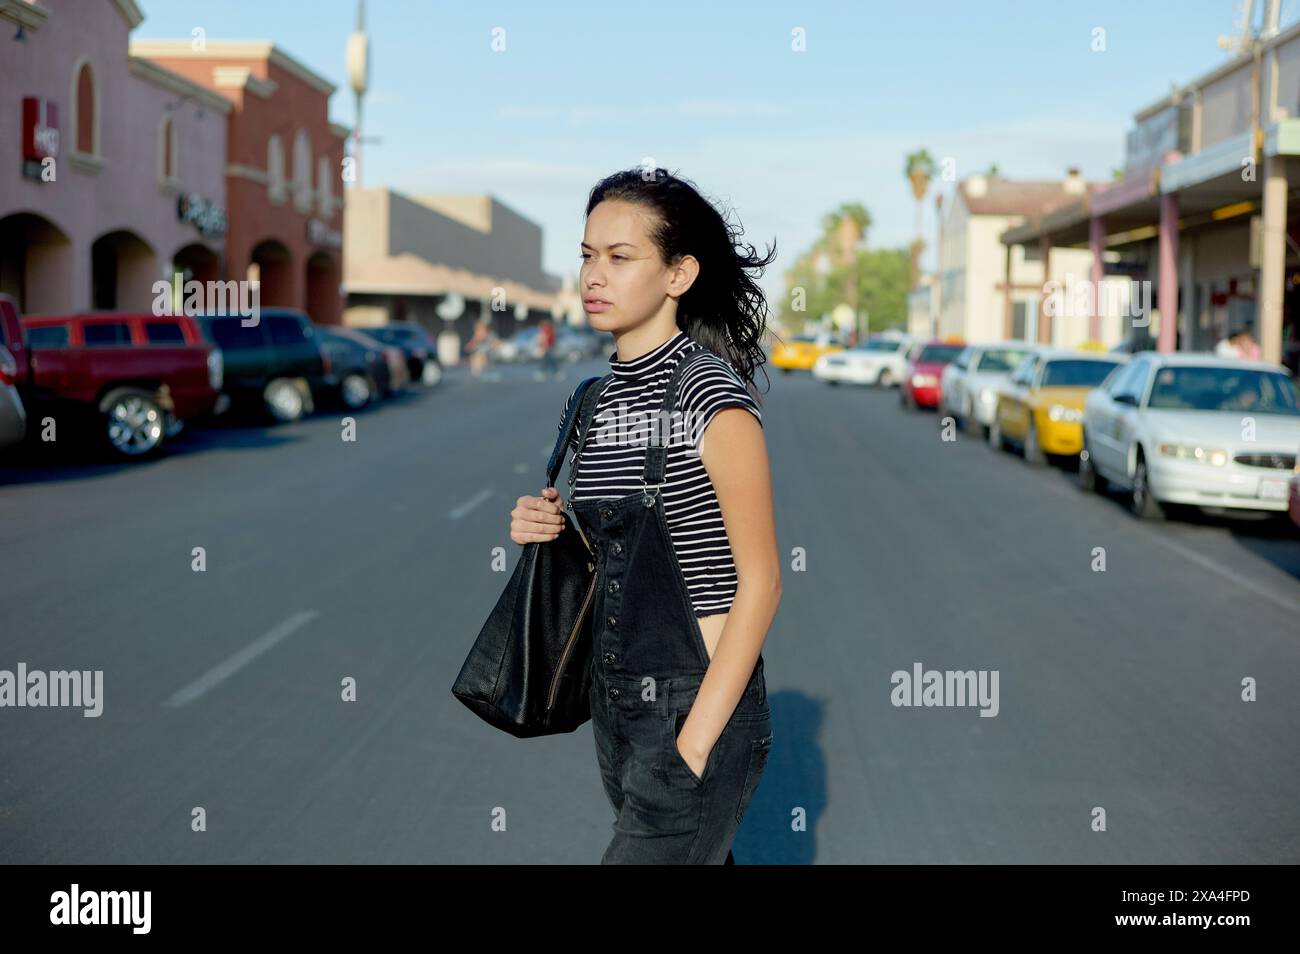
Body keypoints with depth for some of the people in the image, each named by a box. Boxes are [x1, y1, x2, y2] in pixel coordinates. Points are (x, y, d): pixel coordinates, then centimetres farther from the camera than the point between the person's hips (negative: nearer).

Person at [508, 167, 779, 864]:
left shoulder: (710, 394, -14)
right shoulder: (596, 401, 7)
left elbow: (759, 580, -15)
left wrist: (694, 743, -18)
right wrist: (553, 532, -3)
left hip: (699, 702, -7)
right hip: (615, 701, 7)